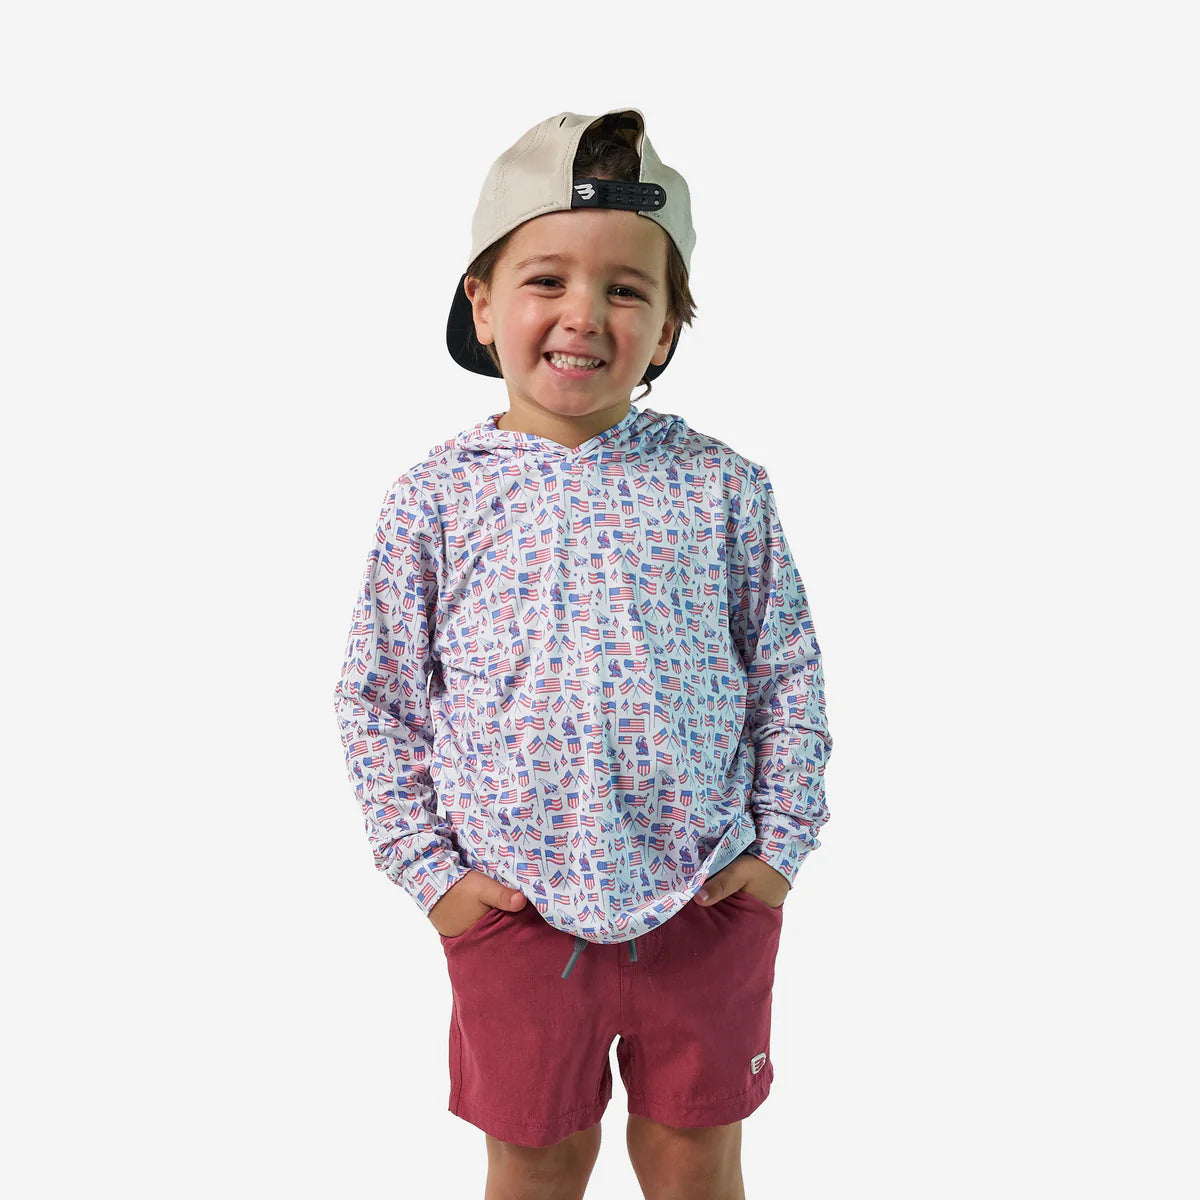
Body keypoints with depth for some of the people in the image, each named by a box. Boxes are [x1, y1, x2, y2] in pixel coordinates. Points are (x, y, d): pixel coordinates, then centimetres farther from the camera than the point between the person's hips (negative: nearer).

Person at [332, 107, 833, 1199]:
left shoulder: (721, 487, -5)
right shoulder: (437, 499, -6)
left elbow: (789, 671, 3)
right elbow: (378, 698, 0)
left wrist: (781, 843, 0)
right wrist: (427, 865, -3)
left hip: (708, 902, 1)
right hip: (515, 906, 0)